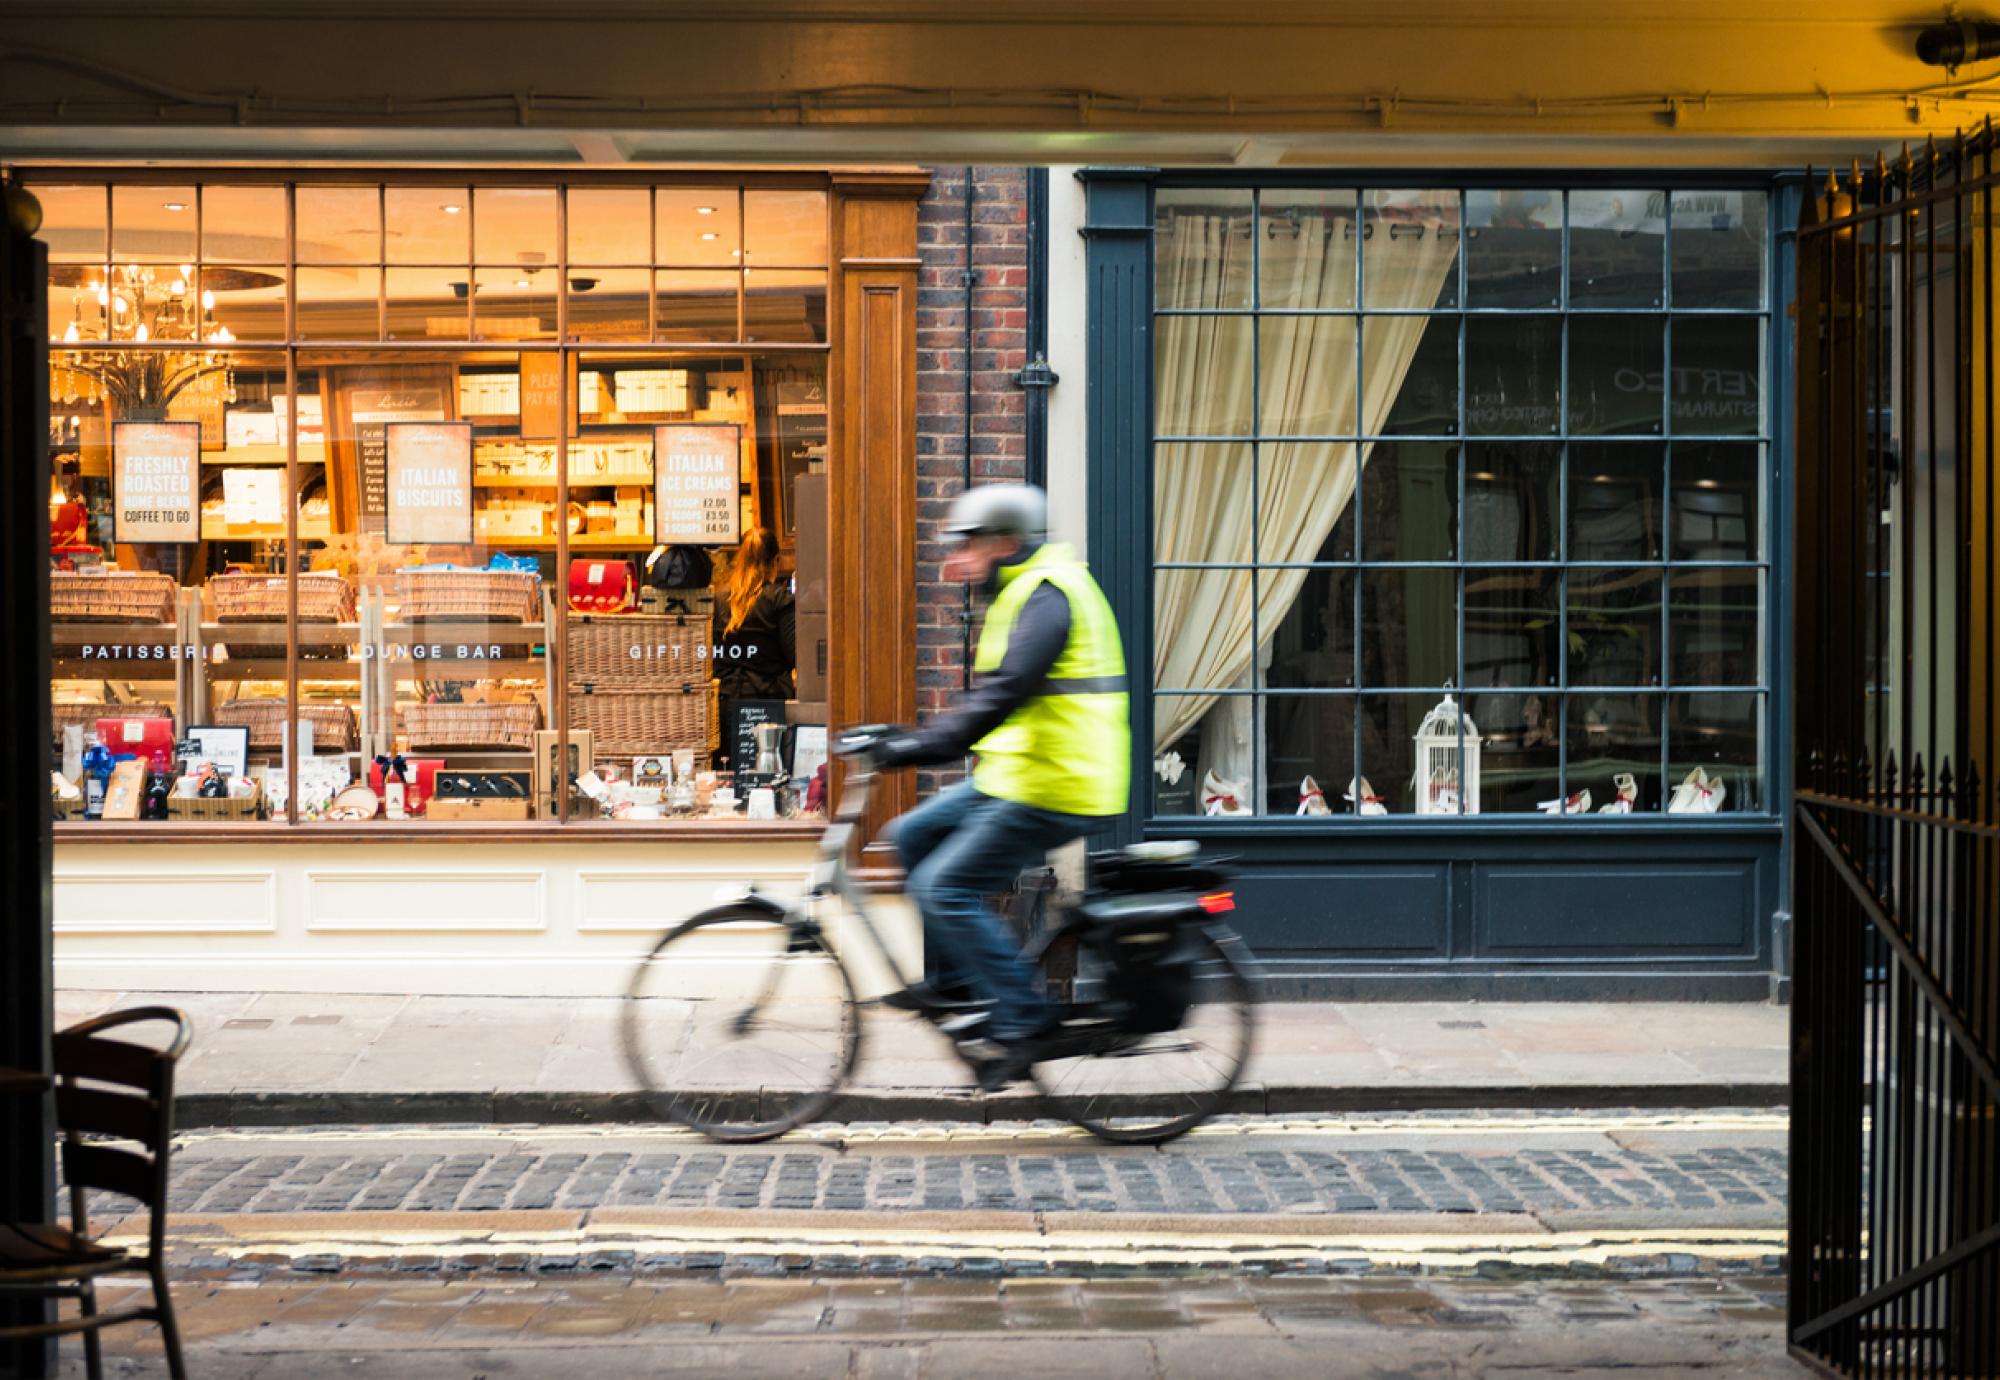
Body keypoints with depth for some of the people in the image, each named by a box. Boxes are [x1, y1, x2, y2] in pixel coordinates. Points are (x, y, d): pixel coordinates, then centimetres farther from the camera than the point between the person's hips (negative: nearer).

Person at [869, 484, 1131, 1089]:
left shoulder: (1047, 596, -17)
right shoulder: (1026, 591, 17)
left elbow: (1004, 694, -28)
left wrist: (915, 748, -30)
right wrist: (915, 739, 19)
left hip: (1051, 793, -11)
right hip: (1020, 778, 11)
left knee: (944, 888, -11)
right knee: (914, 835, 13)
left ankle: (1023, 1021, -5)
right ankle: (952, 975, 20)